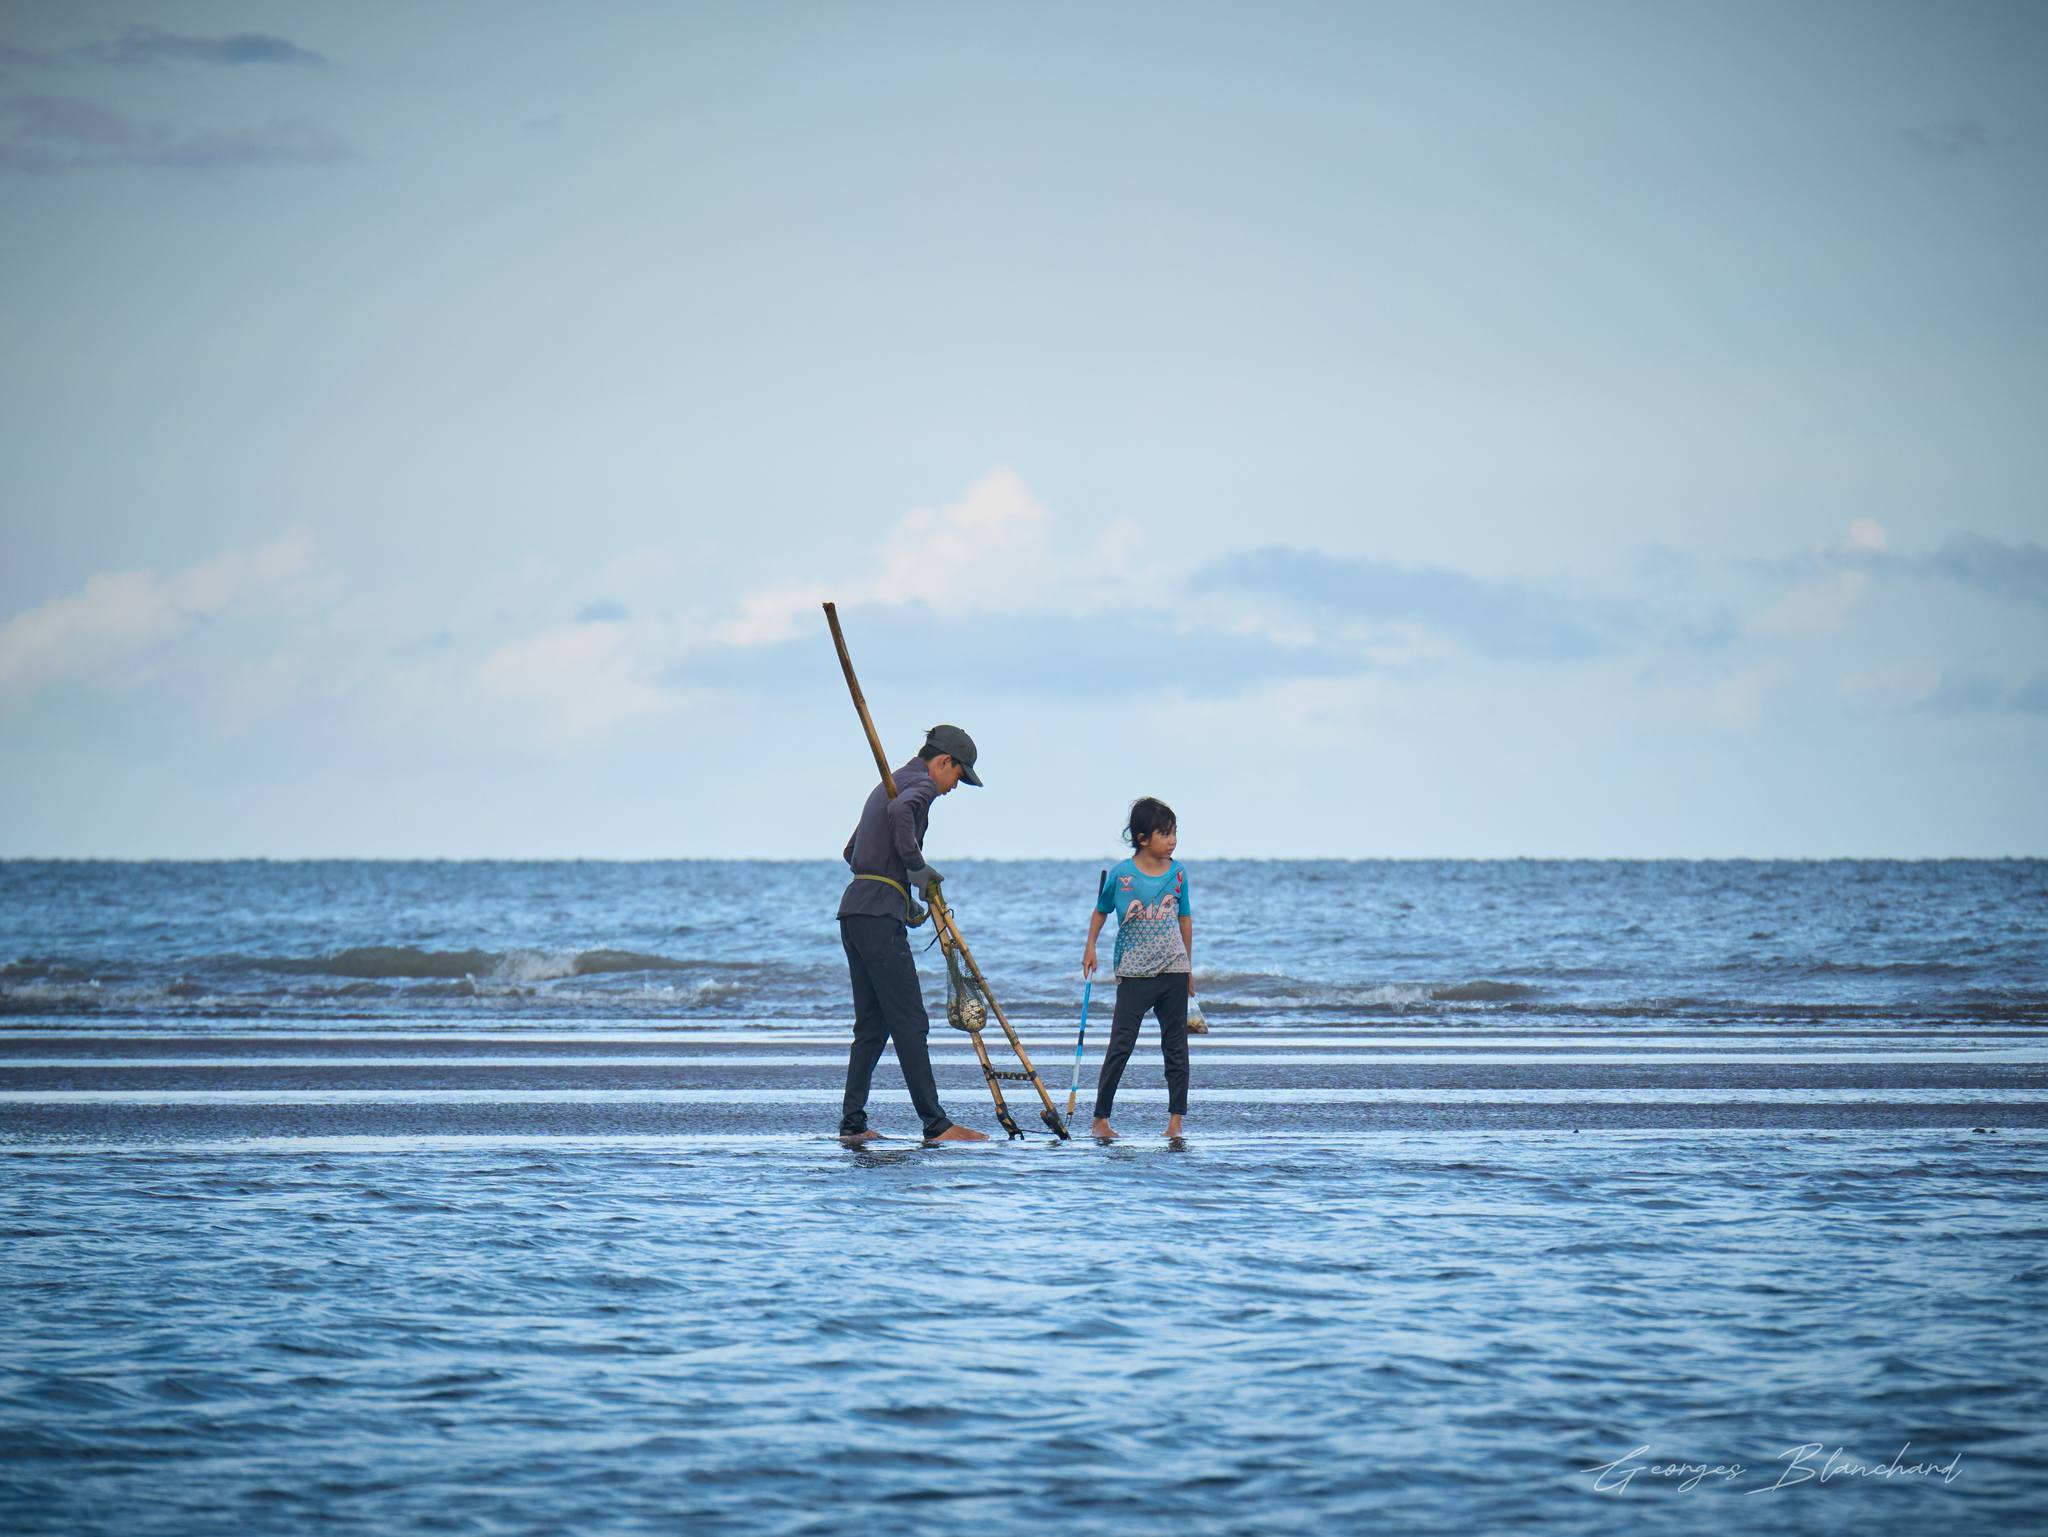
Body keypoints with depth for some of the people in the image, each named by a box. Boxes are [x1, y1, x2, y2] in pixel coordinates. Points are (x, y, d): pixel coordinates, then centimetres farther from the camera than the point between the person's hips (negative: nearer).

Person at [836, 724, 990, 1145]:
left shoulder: (888, 785, 26)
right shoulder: (922, 784, -4)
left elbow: (852, 852, 31)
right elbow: (901, 811, -29)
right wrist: (916, 866, -19)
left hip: (853, 912, 10)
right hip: (880, 916, -10)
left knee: (871, 1024, 12)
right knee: (910, 1022, -9)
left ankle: (852, 1124, 10)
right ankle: (936, 1125, -10)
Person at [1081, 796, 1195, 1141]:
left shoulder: (1178, 873, 1)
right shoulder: (1121, 875, -7)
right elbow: (1101, 911, 9)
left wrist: (1188, 967, 16)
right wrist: (1090, 947, -1)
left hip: (1173, 971, 3)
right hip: (1134, 974, -3)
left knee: (1176, 1047, 5)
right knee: (1120, 1046, -5)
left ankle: (1176, 1118, 10)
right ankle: (1101, 1118, -1)